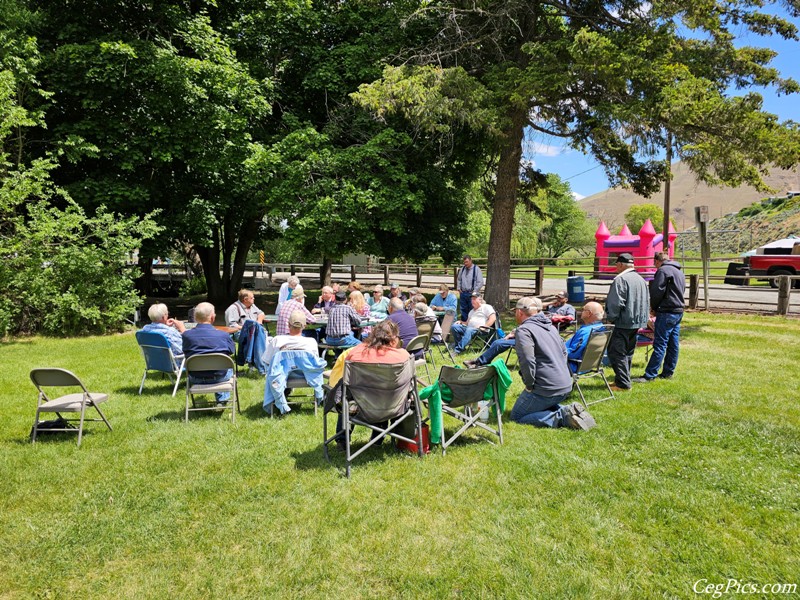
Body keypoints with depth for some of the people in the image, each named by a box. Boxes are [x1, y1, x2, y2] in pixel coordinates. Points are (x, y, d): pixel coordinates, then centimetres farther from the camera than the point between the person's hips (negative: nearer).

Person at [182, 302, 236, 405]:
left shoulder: (186, 335, -15)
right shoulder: (223, 335, -19)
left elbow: (185, 352, 4)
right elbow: (232, 351, -1)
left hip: (195, 379, 2)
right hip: (219, 377, -2)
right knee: (229, 368, 33)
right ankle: (222, 400, 32)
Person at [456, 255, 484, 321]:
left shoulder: (476, 269, -7)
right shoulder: (462, 269, 8)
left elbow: (480, 282, -8)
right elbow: (458, 279, 22)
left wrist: (475, 291, -13)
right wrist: (458, 288, 10)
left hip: (472, 294, -5)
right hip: (463, 293, 5)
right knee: (463, 310, 11)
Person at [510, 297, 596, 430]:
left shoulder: (523, 329, -13)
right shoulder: (550, 326, 16)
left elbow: (527, 361, -24)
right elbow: (564, 352, 24)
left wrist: (529, 385, -12)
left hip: (547, 388, -9)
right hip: (566, 386, 9)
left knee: (516, 416, 4)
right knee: (543, 406, 33)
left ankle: (563, 417, -12)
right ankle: (568, 410, 4)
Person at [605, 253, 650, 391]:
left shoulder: (621, 279, -15)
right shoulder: (641, 279, 14)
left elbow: (615, 303, -19)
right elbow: (647, 301, 19)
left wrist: (611, 318, -7)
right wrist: (644, 319, 22)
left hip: (623, 323, -9)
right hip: (637, 322, 9)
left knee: (617, 353, -5)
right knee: (628, 352, 17)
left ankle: (623, 383, -7)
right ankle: (625, 379, 24)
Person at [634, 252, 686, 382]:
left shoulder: (663, 270, -9)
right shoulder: (680, 272, 20)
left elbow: (657, 292, -15)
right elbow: (681, 291, 22)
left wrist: (654, 307, 3)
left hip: (667, 312, -9)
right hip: (679, 311, 9)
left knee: (660, 344, -9)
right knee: (673, 344, 11)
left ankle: (650, 375, -9)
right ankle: (668, 372, 17)